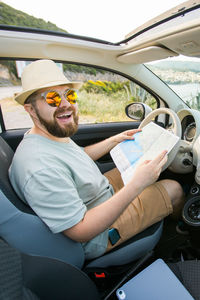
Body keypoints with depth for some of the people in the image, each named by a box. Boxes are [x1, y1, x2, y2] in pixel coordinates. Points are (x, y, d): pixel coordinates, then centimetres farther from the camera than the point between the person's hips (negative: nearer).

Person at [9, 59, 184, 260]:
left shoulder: (54, 134, -5)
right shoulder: (40, 170, -36)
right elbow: (81, 232, -32)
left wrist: (115, 140, 7)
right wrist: (137, 185, -37)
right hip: (96, 236, -8)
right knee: (173, 189, -2)